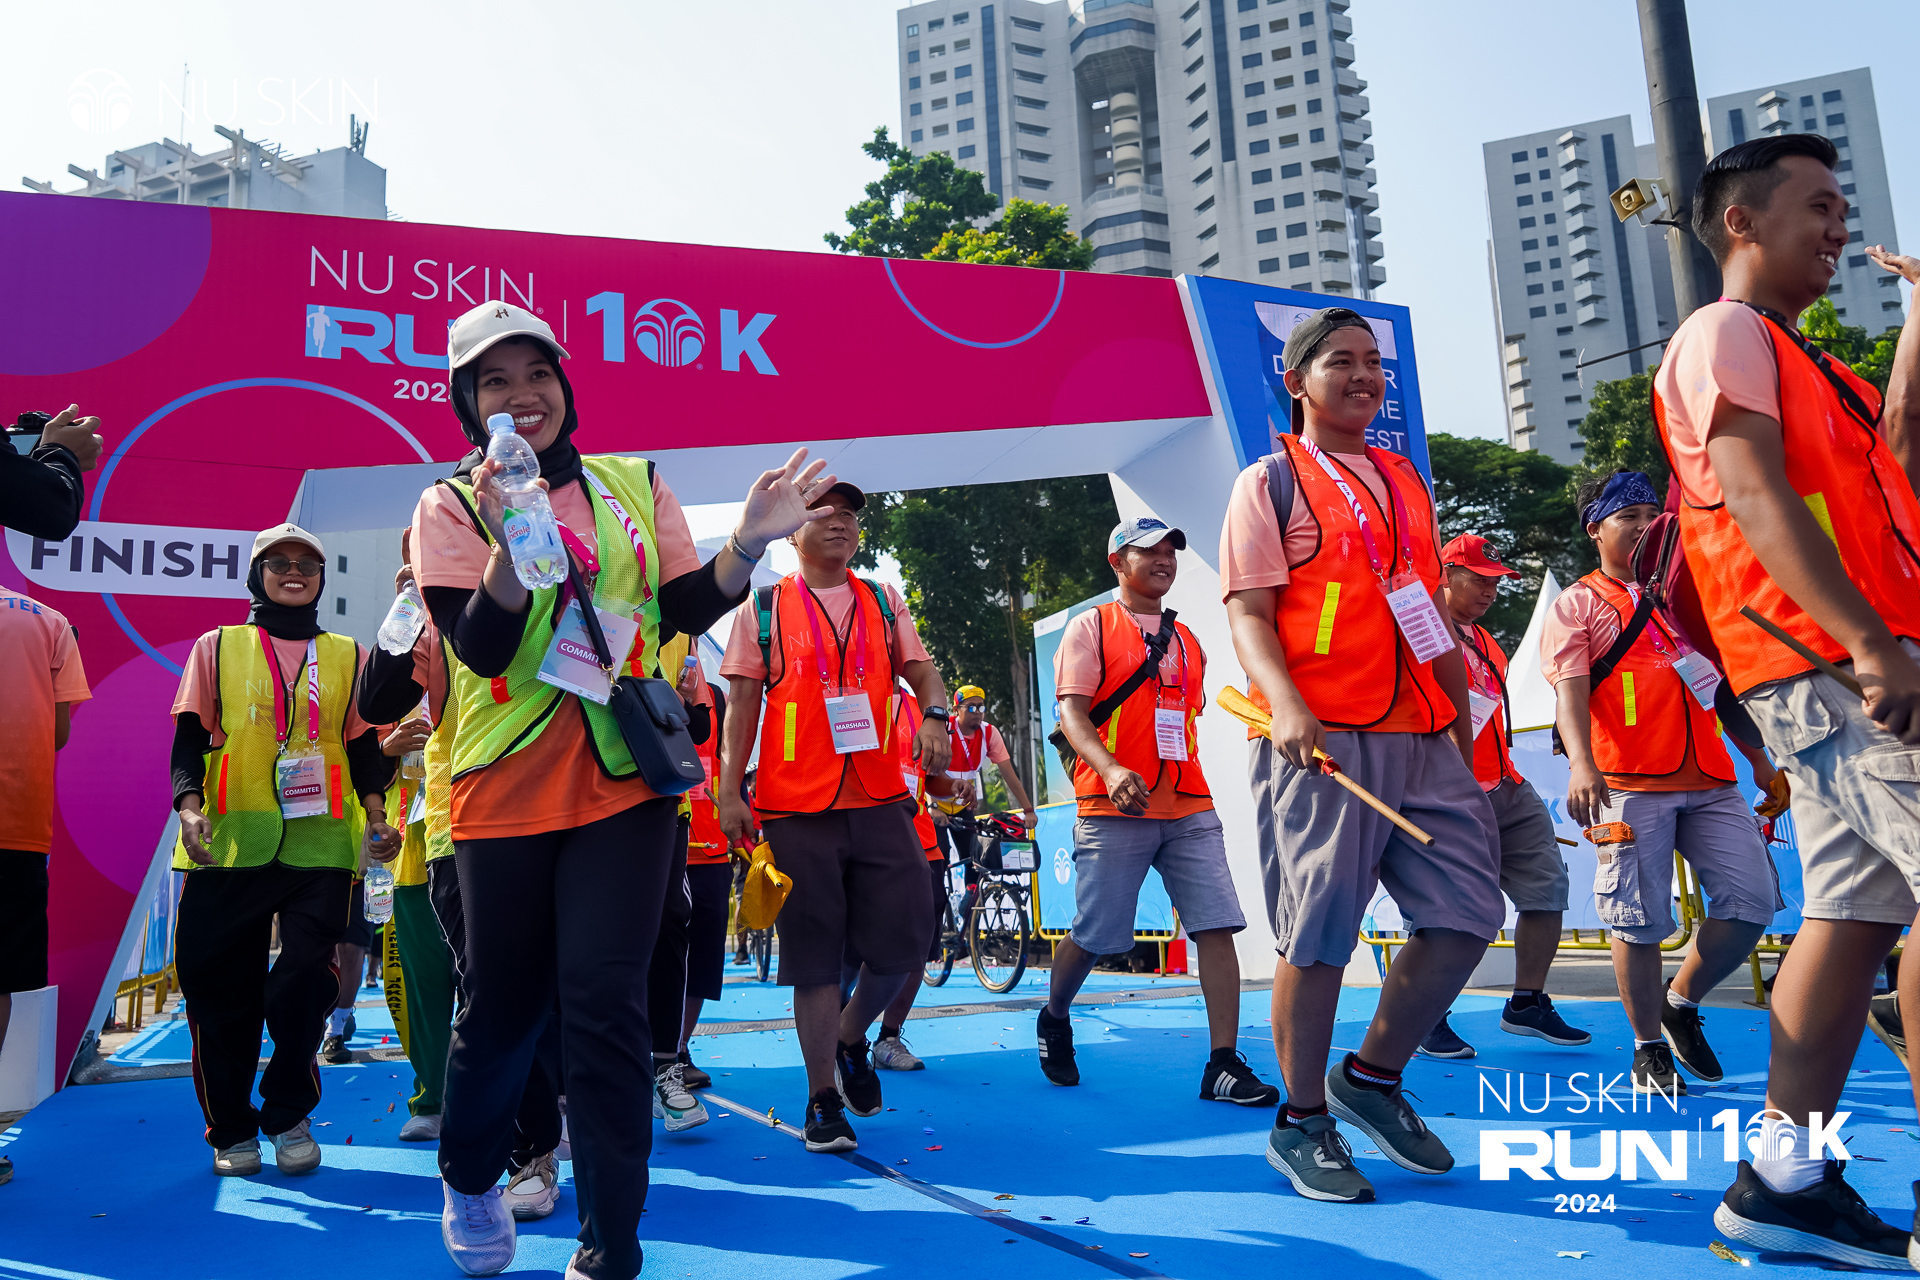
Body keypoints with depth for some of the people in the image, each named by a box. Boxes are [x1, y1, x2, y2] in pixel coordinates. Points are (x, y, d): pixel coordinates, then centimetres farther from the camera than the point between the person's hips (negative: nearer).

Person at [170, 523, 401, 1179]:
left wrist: (375, 814, -2)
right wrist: (189, 806, -9)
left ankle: (288, 1114, 14)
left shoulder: (348, 656, 15)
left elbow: (363, 747, 13)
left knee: (304, 980, -8)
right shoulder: (217, 647, 13)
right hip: (228, 843, 0)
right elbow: (189, 738, 8)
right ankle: (231, 1128, 20)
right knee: (221, 985, 2)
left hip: (319, 846, 0)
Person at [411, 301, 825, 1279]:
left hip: (623, 779, 1)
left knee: (603, 999, -4)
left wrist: (749, 542, -13)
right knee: (503, 1002, 10)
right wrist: (508, 543, -26)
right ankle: (468, 1182, 41)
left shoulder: (633, 483, 8)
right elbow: (482, 649, -10)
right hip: (507, 788, 0)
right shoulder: (450, 506, 1)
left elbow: (684, 611, 3)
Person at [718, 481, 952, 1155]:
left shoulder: (883, 602, 13)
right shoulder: (763, 607, 6)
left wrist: (934, 716, -12)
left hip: (880, 801, 3)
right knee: (815, 954, 2)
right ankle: (823, 1097, 15)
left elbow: (923, 673, 10)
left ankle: (850, 1040, 28)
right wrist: (730, 789, -3)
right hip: (795, 806, -2)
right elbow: (743, 701, 3)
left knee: (905, 937, 0)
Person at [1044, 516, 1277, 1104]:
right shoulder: (1090, 627, 2)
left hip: (1190, 809, 5)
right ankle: (1054, 1020, 30)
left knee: (1217, 927, -6)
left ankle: (1223, 1065, -1)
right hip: (1113, 810, -5)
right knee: (1093, 935, 2)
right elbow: (1071, 712, -9)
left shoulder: (1187, 641, 19)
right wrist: (1111, 771, -25)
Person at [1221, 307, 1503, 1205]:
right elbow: (1247, 614, -8)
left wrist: (1465, 743, 21)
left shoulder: (1405, 481, 22)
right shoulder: (1270, 483, 3)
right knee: (1317, 937, -4)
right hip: (1319, 744, -6)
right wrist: (1287, 706, -26)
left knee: (1467, 912, 3)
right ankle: (1302, 1124, 13)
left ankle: (1373, 1078, 22)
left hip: (1422, 741, 7)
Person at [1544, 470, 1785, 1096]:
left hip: (1710, 778, 5)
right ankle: (1649, 1048, 13)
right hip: (1628, 784, -5)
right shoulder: (1576, 605, 6)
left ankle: (1681, 1002, 20)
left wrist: (1760, 761, 23)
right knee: (1640, 920, -4)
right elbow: (1570, 690, -9)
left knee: (1753, 899, -2)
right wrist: (1581, 764, -25)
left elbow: (1721, 685, 27)